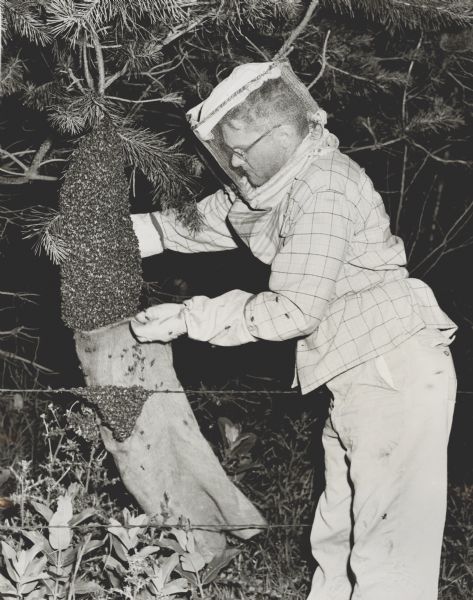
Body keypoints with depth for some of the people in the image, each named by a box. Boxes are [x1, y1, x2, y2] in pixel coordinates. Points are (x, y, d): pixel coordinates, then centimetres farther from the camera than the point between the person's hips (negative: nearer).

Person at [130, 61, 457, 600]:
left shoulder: (325, 187, -19)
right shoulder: (267, 188, 10)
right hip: (356, 383, 10)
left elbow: (293, 310, -20)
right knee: (337, 540, 18)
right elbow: (195, 224, 20)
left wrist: (188, 319, -13)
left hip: (396, 374, -10)